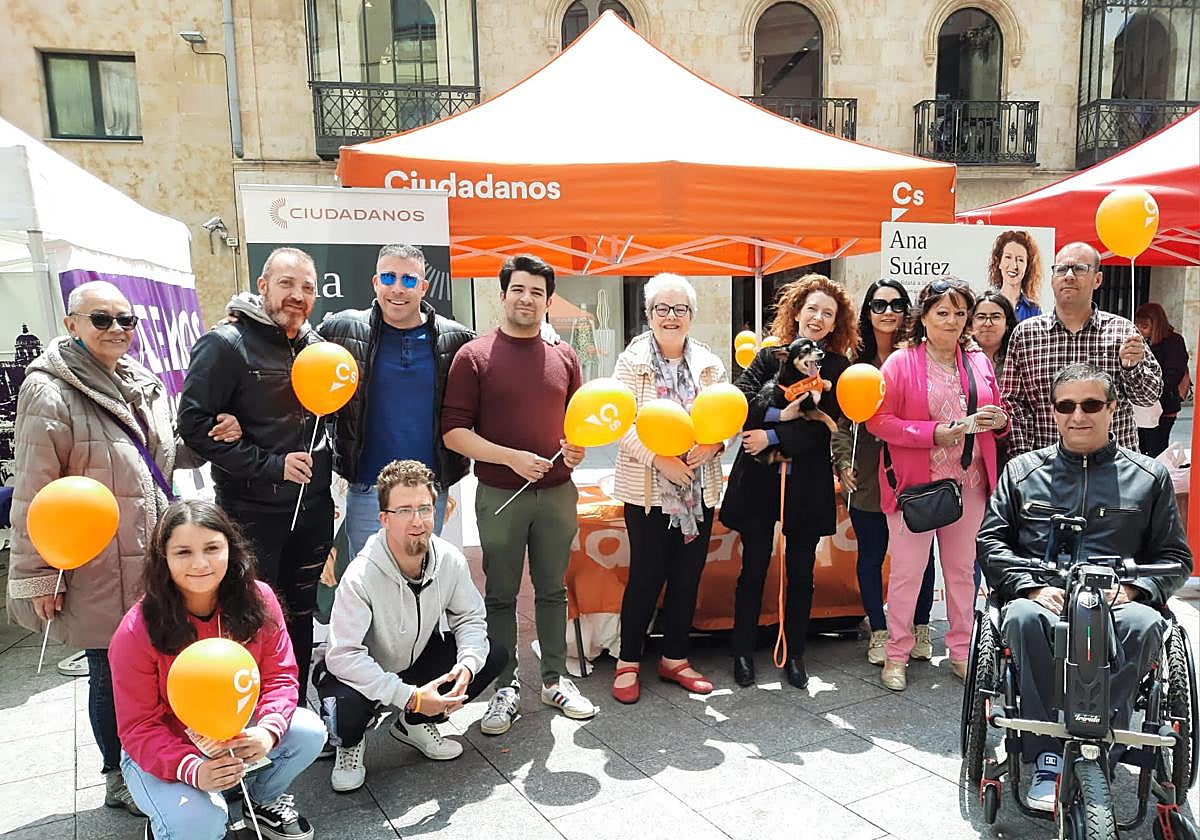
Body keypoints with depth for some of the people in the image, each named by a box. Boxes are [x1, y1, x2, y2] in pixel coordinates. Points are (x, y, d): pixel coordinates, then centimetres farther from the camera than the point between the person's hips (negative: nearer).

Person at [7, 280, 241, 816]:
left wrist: (215, 438, 3)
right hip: (99, 570, -6)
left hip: (155, 559, 6)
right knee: (112, 672, 8)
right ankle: (120, 778, 28)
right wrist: (36, 575, -12)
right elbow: (34, 495, -12)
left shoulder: (143, 384, 10)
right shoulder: (50, 394, -12)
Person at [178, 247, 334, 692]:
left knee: (300, 615, 18)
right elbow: (194, 423, -16)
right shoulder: (226, 344, -11)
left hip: (312, 506, 6)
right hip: (253, 510, -6)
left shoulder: (315, 343, 8)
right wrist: (269, 465, -20)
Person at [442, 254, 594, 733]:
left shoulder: (564, 358, 9)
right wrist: (511, 457, -17)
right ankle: (506, 686, 21)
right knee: (501, 595, 8)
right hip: (500, 495, -3)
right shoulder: (474, 356, -3)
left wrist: (578, 448, -5)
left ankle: (555, 679, 27)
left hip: (556, 492, 3)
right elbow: (453, 431, -7)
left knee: (553, 590, 13)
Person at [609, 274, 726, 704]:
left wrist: (712, 445, -13)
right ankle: (628, 662, 17)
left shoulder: (709, 364, 7)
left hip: (700, 487, 4)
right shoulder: (632, 361, -4)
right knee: (646, 575, 0)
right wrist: (659, 458, -20)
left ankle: (674, 658, 27)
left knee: (688, 575, 11)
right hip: (648, 488, -4)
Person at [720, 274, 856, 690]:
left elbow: (824, 428, -10)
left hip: (807, 483, 1)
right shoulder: (769, 356, 2)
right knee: (754, 566, 8)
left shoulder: (836, 367, 1)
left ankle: (794, 653, 26)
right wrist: (780, 414, -23)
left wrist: (772, 437, -16)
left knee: (801, 572, 10)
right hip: (758, 479, 0)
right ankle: (743, 651, 22)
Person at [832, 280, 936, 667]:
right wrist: (844, 462, -5)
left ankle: (920, 627, 30)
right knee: (871, 556, 9)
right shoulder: (856, 361, 2)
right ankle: (878, 631, 25)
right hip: (869, 476, 1)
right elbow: (841, 419, 4)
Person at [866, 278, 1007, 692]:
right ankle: (896, 654, 15)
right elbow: (878, 421, -11)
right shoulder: (901, 362, -5)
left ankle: (962, 651, 28)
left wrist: (998, 419, -4)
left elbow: (997, 415, 20)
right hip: (915, 483, -4)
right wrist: (934, 433, -18)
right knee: (907, 571, 1)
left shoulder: (978, 362, 10)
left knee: (962, 569, 14)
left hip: (969, 483, 5)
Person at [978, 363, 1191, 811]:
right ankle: (1047, 759, -29)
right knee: (1024, 617, -35)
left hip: (1117, 603, 1)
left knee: (1144, 624, -34)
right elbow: (990, 540, 10)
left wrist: (1131, 589, -6)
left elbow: (1176, 556, 15)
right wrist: (1032, 587, -8)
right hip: (1042, 599, 0)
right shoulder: (1022, 470, 15)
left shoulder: (1149, 476, 16)